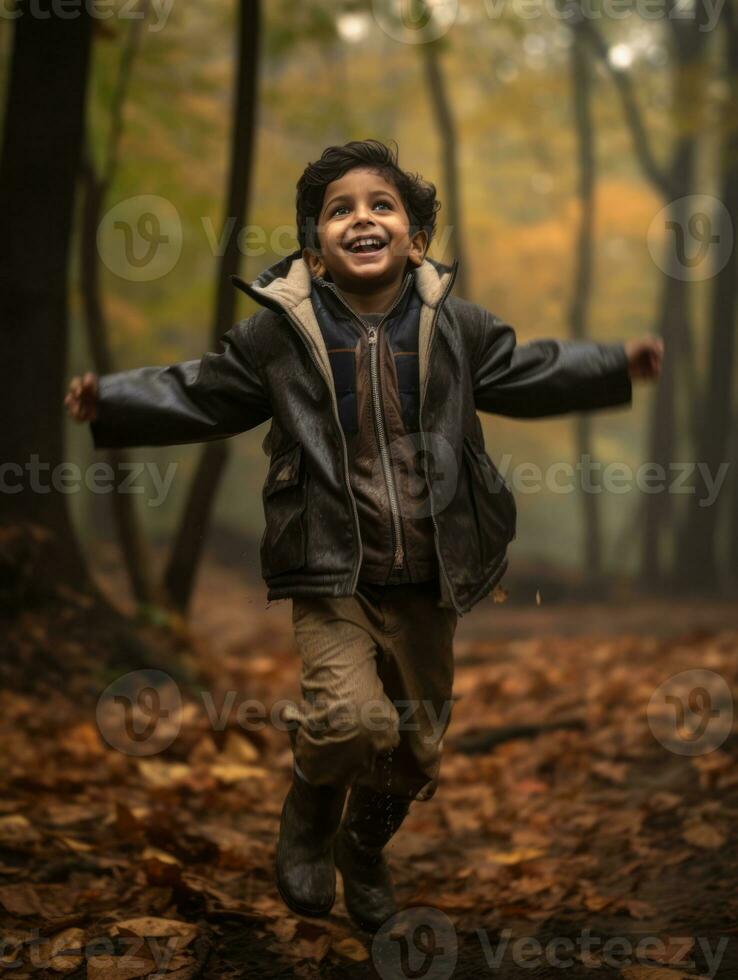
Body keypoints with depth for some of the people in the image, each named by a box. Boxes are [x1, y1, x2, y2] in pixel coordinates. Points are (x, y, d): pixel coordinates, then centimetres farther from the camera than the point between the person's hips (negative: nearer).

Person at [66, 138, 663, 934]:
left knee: (417, 741, 14)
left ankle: (366, 849, 45)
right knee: (351, 717, -23)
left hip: (426, 579, 3)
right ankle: (310, 812, 13)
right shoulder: (279, 330, -4)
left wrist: (618, 365, 9)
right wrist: (109, 402, -8)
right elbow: (200, 395, 4)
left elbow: (525, 374, 17)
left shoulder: (455, 324, 2)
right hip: (331, 575, -3)